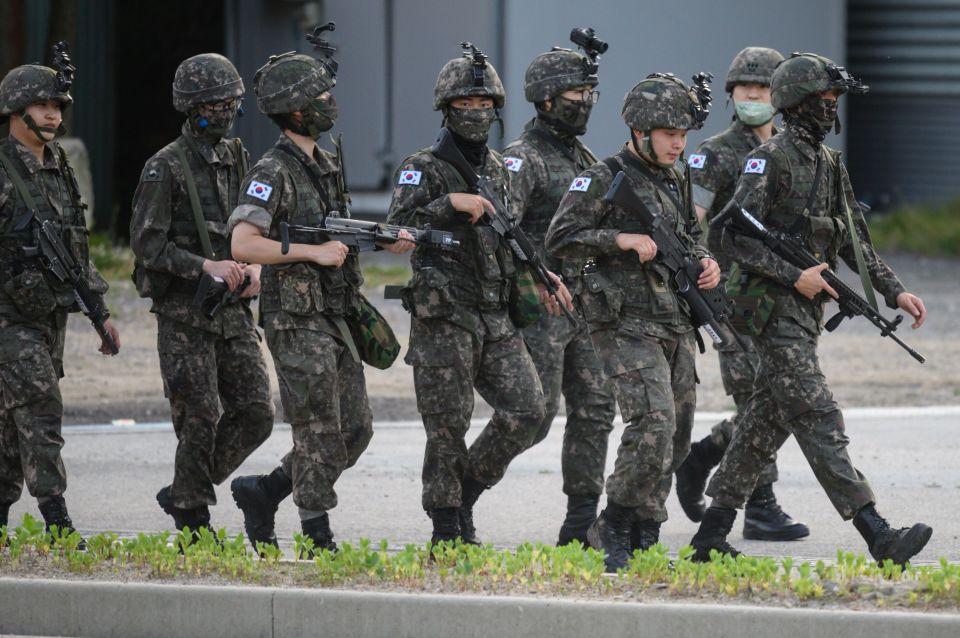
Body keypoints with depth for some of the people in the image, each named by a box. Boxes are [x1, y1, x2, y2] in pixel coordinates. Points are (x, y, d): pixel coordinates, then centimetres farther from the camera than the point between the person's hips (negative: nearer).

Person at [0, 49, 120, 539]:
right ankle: (58, 529, -15)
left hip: (51, 312, 7)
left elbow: (79, 249, 19)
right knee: (39, 412, -13)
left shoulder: (59, 171, 12)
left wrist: (100, 311, 16)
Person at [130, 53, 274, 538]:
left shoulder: (237, 159, 11)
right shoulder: (165, 168, -9)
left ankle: (183, 493, 16)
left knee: (255, 414, 0)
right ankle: (193, 520, 8)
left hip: (234, 313, 6)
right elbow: (146, 241, -14)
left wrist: (254, 267, -3)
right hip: (185, 314, -6)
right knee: (200, 420, -5)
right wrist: (206, 266, -22)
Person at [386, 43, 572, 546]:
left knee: (526, 410, -4)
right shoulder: (423, 169, -4)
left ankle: (466, 487, 16)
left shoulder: (498, 170, 16)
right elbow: (397, 227, -17)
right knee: (448, 427, -3)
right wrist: (451, 203, -23)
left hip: (496, 317, 6)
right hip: (443, 319, -6)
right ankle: (448, 531, 7)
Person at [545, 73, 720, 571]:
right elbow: (559, 239, -13)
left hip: (676, 324, 8)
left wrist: (705, 263, 5)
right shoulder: (605, 179, -9)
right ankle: (613, 533, -8)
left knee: (676, 437, 7)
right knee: (652, 424, -20)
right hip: (626, 324, -8)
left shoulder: (676, 178, 13)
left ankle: (643, 541, 17)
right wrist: (621, 240, -21)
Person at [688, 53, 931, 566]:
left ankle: (712, 532, 19)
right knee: (818, 421, -13)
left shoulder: (829, 164, 15)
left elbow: (855, 241, 20)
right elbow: (735, 238, -17)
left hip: (808, 310, 9)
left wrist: (894, 292, 10)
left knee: (766, 422, 11)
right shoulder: (769, 159, -11)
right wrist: (795, 276, -21)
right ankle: (877, 536, -22)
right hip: (776, 309, -9)